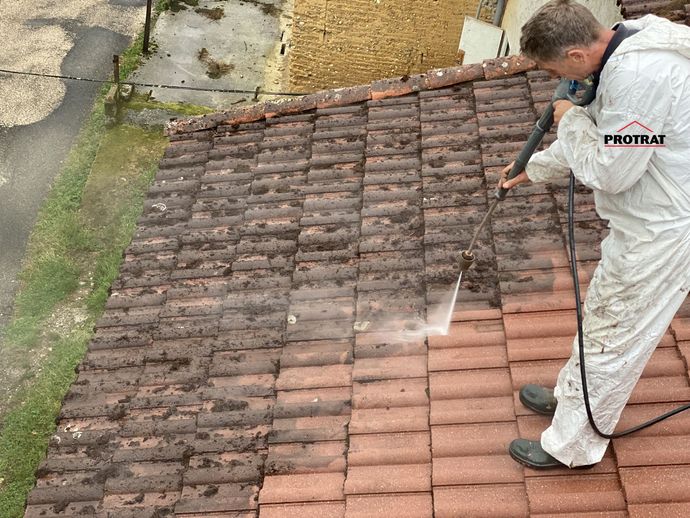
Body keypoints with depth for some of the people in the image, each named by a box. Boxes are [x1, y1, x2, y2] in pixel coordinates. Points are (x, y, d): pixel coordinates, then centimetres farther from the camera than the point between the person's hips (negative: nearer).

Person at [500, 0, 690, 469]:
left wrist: (569, 119, -12)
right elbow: (599, 138, 16)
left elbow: (609, 171, -28)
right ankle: (571, 397, 48)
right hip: (647, 221, 10)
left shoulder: (640, 76, -32)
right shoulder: (625, 49, 1)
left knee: (611, 340, 5)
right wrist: (532, 169, 25)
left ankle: (571, 446, 23)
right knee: (603, 314, 26)